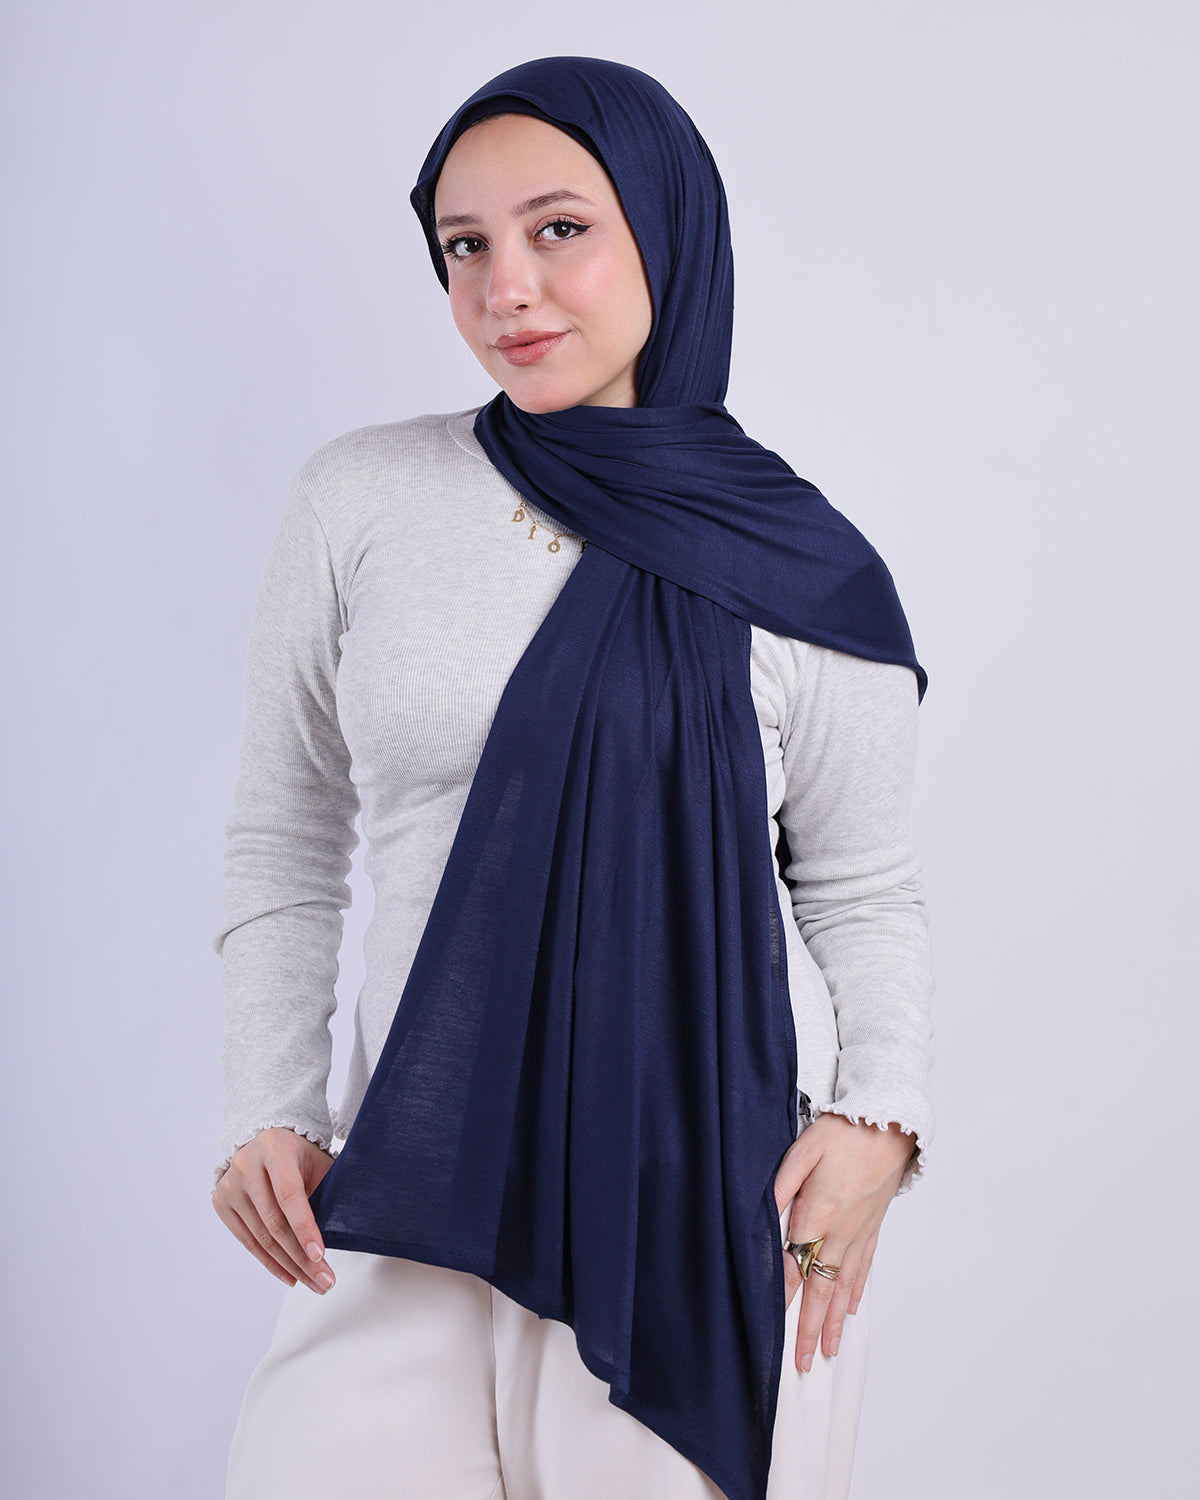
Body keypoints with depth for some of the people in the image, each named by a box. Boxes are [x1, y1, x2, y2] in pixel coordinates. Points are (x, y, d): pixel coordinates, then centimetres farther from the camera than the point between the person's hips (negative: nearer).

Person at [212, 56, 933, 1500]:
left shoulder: (808, 578, -1)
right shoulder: (360, 502, 1)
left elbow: (863, 887, 8)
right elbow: (283, 843, 8)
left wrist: (878, 1117, -8)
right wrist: (269, 1114, 0)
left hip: (727, 1198, 0)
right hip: (424, 1193, 1)